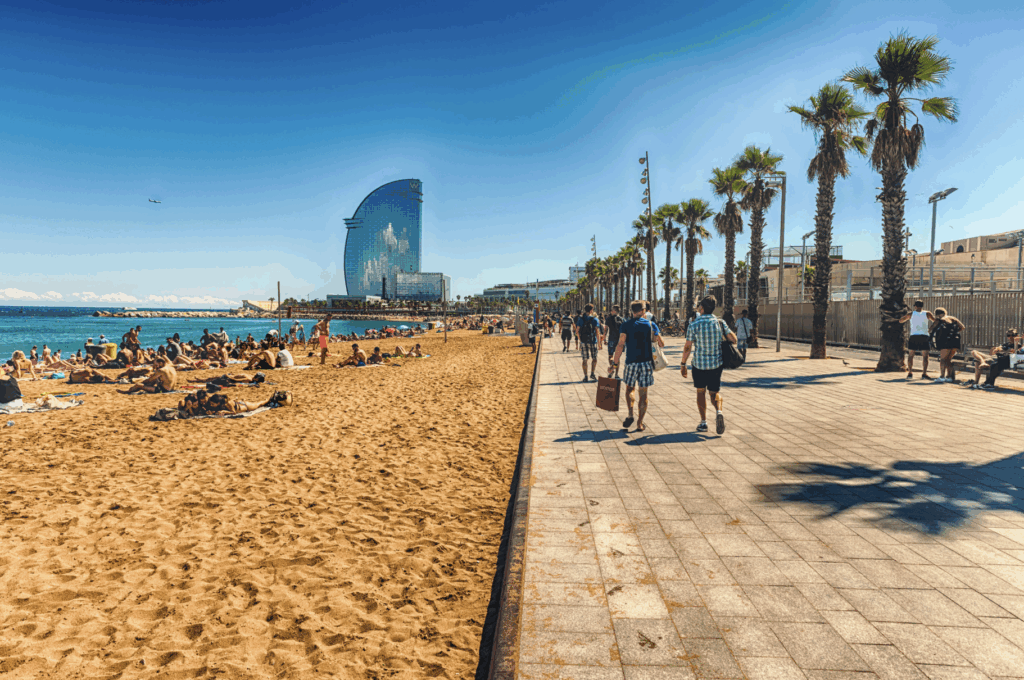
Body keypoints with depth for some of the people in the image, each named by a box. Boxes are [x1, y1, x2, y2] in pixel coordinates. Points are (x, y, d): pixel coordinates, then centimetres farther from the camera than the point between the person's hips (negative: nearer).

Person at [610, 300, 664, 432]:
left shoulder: (625, 326, 0)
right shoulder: (651, 324, 4)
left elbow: (620, 345, -11)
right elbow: (662, 344, 5)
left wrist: (615, 363, -10)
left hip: (631, 362, 0)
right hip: (646, 362, 1)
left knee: (630, 389, 19)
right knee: (643, 393, 7)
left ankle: (630, 414, 1)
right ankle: (640, 423, 9)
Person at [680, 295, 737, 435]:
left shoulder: (694, 325, -10)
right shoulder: (720, 322, -3)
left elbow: (687, 347, -8)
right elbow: (733, 340, -2)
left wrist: (683, 364, 3)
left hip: (699, 364, -2)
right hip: (716, 364, 2)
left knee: (701, 392, 17)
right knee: (715, 392, 14)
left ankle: (703, 422, 15)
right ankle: (718, 411, -16)